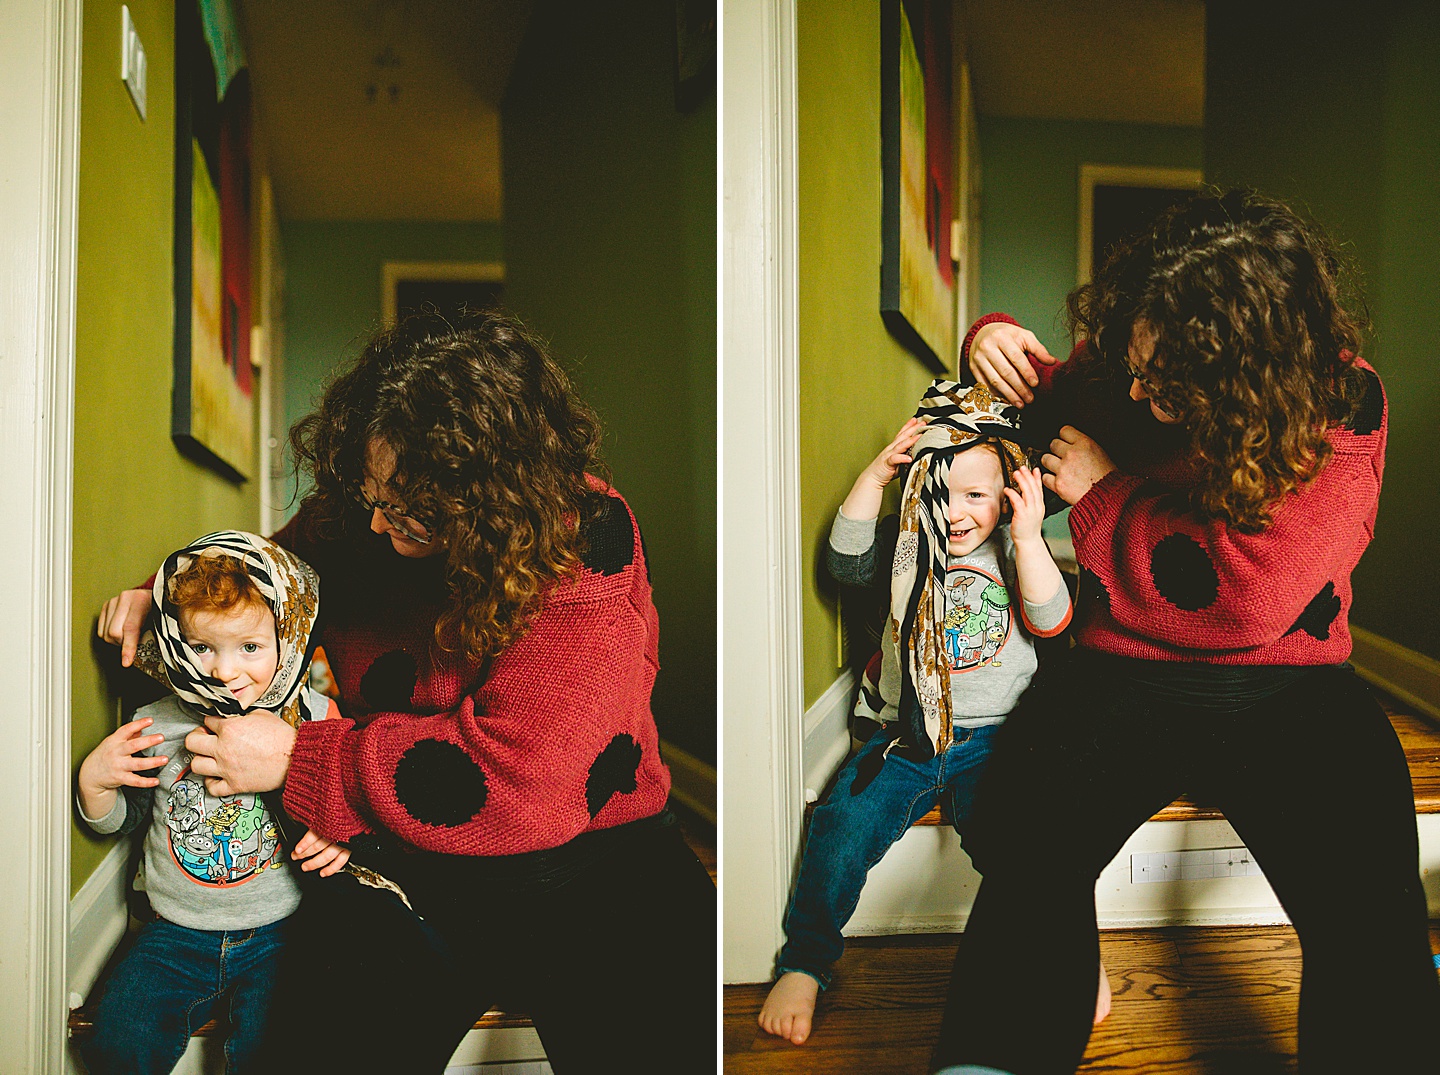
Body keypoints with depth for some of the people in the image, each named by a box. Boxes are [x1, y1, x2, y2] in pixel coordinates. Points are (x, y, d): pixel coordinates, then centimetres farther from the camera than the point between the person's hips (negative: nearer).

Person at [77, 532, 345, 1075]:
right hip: (178, 930, 2)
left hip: (276, 929, -2)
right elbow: (117, 820, 12)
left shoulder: (312, 717, -8)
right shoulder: (157, 725, -2)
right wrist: (93, 781, -7)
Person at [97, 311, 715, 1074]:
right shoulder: (359, 516, 0)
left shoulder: (585, 553, -17)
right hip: (401, 862, 4)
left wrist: (297, 761, -16)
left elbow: (519, 780, -23)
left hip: (582, 863, -3)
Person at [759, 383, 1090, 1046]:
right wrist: (876, 474, -14)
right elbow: (847, 561, -7)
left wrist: (1028, 537, -19)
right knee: (842, 828, -19)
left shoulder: (1014, 551, 4)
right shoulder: (912, 551, 8)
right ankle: (804, 962, -1)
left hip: (991, 737, -1)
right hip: (906, 733, 2)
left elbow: (1050, 621, -8)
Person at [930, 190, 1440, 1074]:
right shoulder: (1130, 374, 2)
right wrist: (996, 340, 5)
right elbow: (1054, 398, 29)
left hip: (1290, 687, -1)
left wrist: (1102, 492, -9)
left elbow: (1250, 596, -18)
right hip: (1125, 672, 2)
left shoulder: (1344, 405, -8)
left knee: (1368, 903, -32)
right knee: (1033, 848, -31)